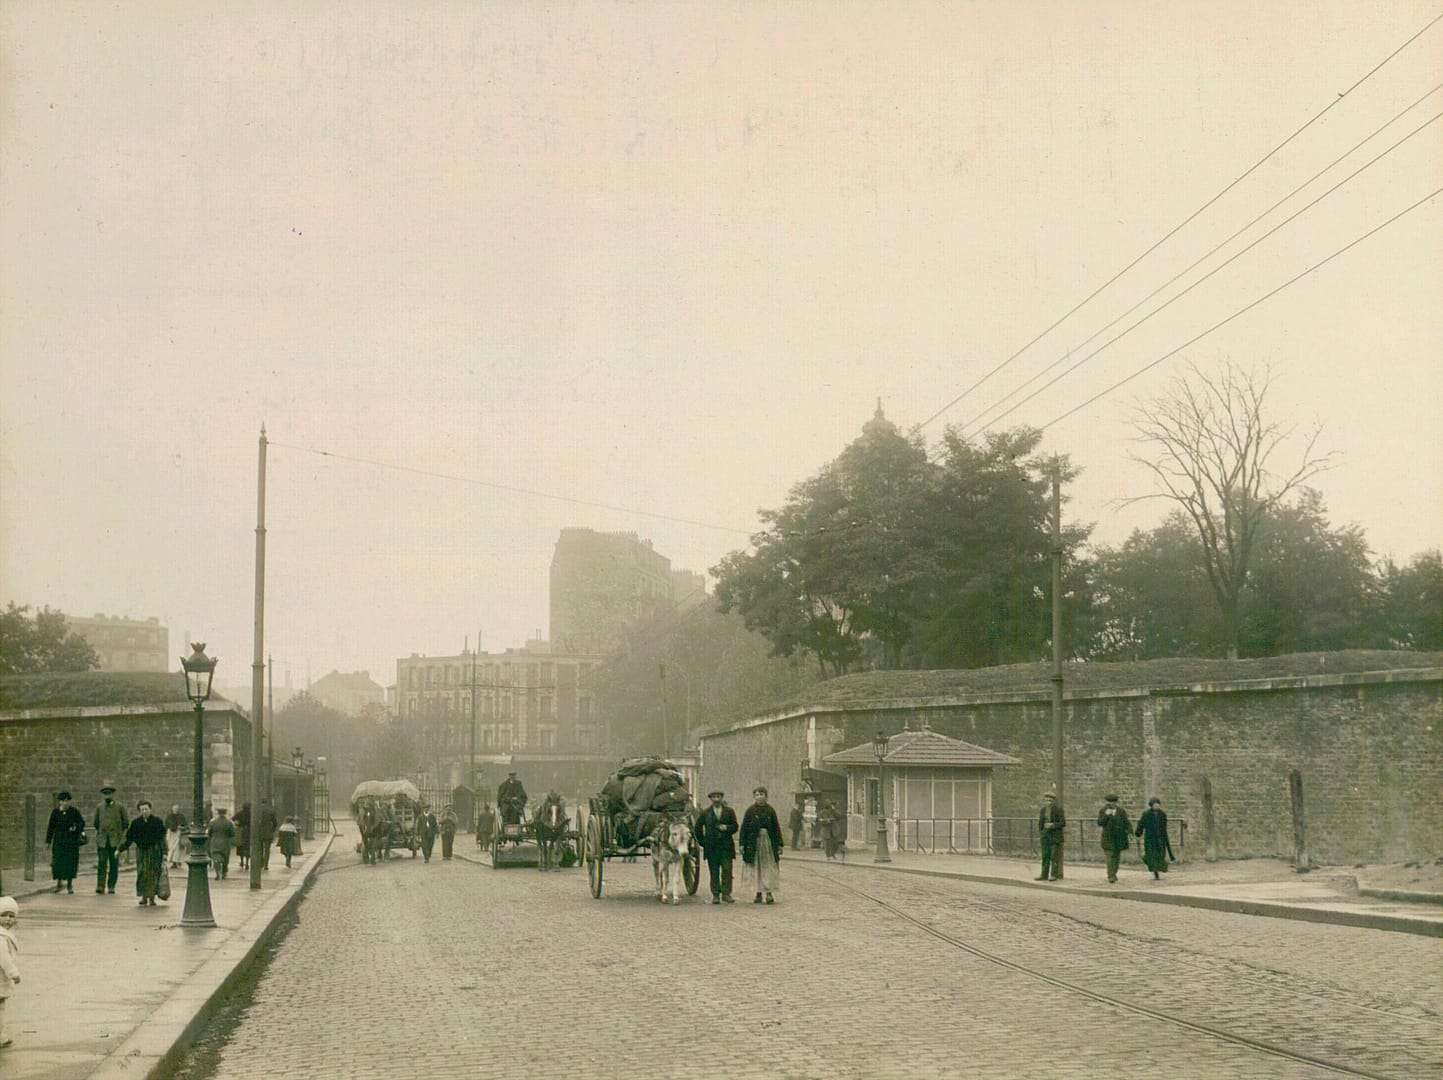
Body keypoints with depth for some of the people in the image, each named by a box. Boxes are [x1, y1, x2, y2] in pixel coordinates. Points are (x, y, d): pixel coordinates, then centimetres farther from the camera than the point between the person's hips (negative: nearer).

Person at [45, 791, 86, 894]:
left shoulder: (74, 811, 0)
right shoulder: (55, 812, 3)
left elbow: (82, 822, 5)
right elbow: (51, 827, 5)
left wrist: (76, 827, -17)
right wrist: (48, 841, 3)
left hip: (72, 840, -1)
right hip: (59, 840, 1)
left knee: (71, 861, -1)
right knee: (58, 861, -3)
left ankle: (70, 885, 10)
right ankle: (59, 882, 14)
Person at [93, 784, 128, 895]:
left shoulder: (120, 807, 4)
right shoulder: (99, 808, 9)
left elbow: (126, 824, 6)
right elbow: (95, 824, 20)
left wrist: (123, 838, 1)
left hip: (115, 841, -1)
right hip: (102, 841, 1)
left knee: (114, 864, 1)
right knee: (101, 863, -8)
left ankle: (111, 886, 8)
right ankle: (100, 886, -11)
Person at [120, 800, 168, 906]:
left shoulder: (157, 821, -3)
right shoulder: (136, 823, 2)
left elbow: (162, 838, -2)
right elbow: (129, 838, 6)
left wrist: (164, 853, -9)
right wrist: (120, 849, 0)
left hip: (154, 851, -1)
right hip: (141, 851, 2)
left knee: (153, 873, -2)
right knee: (142, 873, -4)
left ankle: (152, 898, 5)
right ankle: (144, 897, 6)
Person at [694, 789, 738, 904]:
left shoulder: (729, 811, 10)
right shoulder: (705, 813, 9)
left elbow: (735, 827, 9)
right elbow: (698, 827, 13)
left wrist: (726, 828, -11)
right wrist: (702, 842, 7)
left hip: (726, 846, 0)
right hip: (711, 847, 0)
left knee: (727, 871, -6)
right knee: (714, 872, 1)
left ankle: (726, 894, -3)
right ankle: (716, 895, 5)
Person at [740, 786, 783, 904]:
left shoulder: (770, 810, 4)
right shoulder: (750, 810, 1)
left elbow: (776, 827, 7)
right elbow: (744, 827, 1)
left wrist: (779, 844, 4)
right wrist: (742, 844, -5)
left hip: (769, 842, 1)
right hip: (754, 842, -1)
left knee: (769, 867, -3)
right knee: (756, 867, 4)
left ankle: (769, 892, -2)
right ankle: (759, 893, 11)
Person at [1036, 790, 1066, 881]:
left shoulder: (1058, 809, -5)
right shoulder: (1042, 810, 12)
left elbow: (1062, 823, -7)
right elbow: (1040, 824, 18)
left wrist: (1052, 825, -18)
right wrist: (1039, 836, 16)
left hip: (1056, 836, -5)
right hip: (1045, 836, 5)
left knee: (1055, 856, -6)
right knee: (1045, 856, 7)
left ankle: (1054, 875, -3)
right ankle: (1044, 875, 10)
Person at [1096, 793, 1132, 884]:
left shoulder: (1121, 811, 2)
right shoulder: (1103, 811, -1)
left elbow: (1127, 823, -1)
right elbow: (1100, 823, -10)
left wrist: (1130, 832, -16)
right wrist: (1106, 815, -23)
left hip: (1119, 838, 2)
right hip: (1108, 838, -2)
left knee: (1117, 857, 10)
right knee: (1110, 857, -11)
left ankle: (1113, 874, 26)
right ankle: (1111, 877, -12)